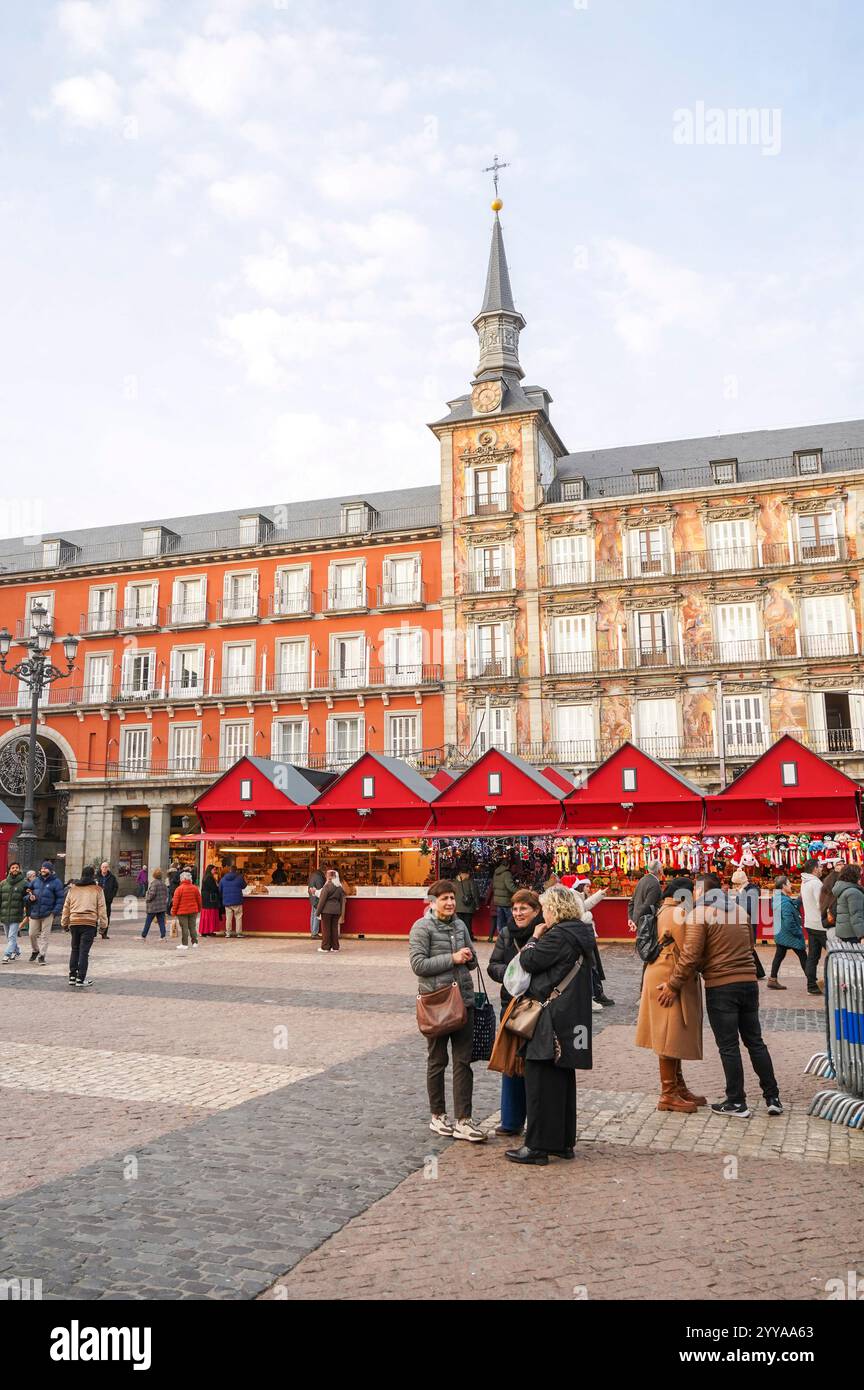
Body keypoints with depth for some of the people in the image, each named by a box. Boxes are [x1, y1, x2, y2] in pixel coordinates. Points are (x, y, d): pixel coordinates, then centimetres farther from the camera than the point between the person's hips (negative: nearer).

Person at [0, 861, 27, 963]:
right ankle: (16, 951, 31)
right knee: (9, 937, 14)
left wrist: (28, 913, -9)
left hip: (16, 916, -4)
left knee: (12, 937, -10)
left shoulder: (24, 883, -2)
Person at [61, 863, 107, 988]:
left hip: (74, 922, 4)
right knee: (84, 951, -2)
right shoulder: (97, 889, 2)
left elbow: (66, 906, 14)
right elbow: (101, 908, 1)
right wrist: (103, 924, 6)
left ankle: (72, 976, 20)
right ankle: (80, 979, -1)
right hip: (89, 923, -3)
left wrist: (64, 922, 23)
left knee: (75, 949, 17)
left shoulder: (73, 888, 11)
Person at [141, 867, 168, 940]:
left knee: (148, 922, 5)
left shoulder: (154, 883, -15)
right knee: (161, 921, 7)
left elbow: (152, 894, -21)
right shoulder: (163, 883, 8)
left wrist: (147, 899, -6)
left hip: (153, 906, -7)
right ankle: (163, 936, 2)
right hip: (162, 906, 7)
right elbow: (166, 894, 12)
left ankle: (143, 936, 14)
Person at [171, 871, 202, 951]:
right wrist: (199, 909, 22)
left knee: (184, 928, 1)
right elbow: (199, 900, 10)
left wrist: (174, 911, 0)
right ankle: (194, 942, 9)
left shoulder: (179, 889, -11)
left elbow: (175, 902, -9)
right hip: (193, 911, 4)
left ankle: (184, 944, 3)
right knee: (192, 927, 11)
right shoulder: (195, 888, 3)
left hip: (182, 912, -4)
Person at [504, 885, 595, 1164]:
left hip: (551, 1018, -10)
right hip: (573, 1019, 10)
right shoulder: (581, 934, 11)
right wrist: (541, 938, 10)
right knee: (563, 1079, 16)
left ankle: (538, 1146, 4)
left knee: (541, 1081, -2)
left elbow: (528, 961, -15)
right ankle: (564, 1142, 25)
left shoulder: (558, 936, -18)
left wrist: (535, 937, 0)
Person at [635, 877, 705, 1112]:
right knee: (671, 1036, -3)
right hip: (671, 980, -10)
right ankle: (669, 1094, 4)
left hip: (664, 977, 10)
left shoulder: (665, 911, 15)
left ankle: (678, 1087, 25)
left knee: (675, 1036, 16)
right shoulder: (677, 913, -16)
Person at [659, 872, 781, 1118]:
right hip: (749, 982, 6)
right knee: (755, 1041, 16)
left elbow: (690, 957, -15)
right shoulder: (739, 910, 12)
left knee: (728, 1046, 4)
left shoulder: (698, 915, -10)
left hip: (721, 987, -6)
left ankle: (737, 1103, 11)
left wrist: (673, 986, -8)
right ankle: (773, 1098, 19)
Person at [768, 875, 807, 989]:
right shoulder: (785, 902, -23)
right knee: (803, 957, 3)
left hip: (779, 934, 9)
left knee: (779, 956, 14)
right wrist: (799, 933, -15)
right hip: (790, 935, -9)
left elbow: (793, 907, 14)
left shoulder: (776, 898, 6)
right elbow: (789, 922, -26)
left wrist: (800, 899, 4)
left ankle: (772, 979, 15)